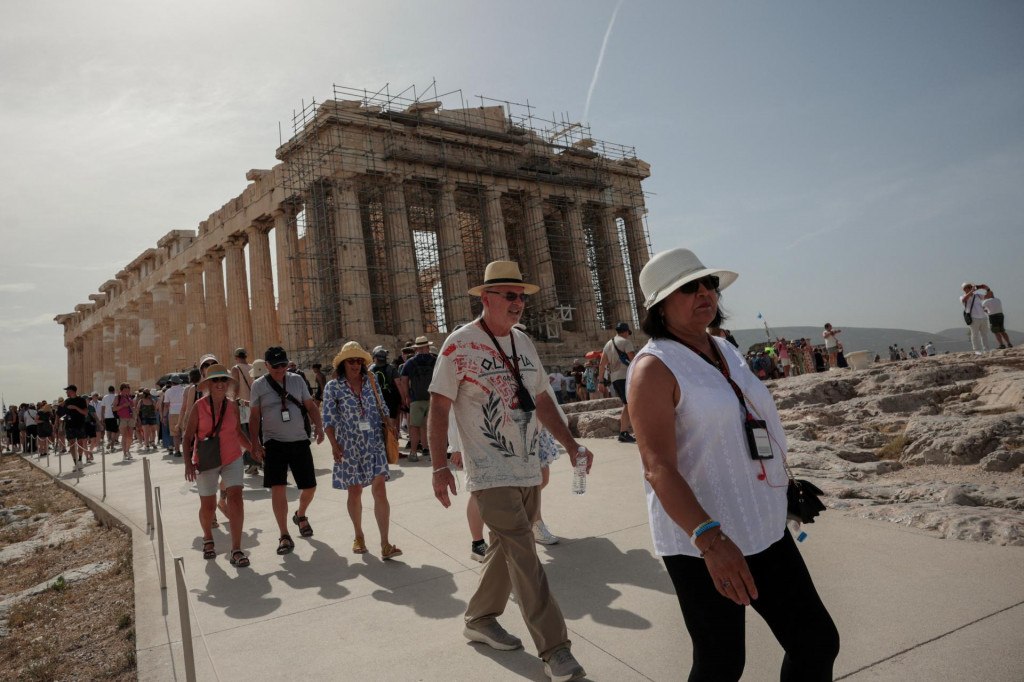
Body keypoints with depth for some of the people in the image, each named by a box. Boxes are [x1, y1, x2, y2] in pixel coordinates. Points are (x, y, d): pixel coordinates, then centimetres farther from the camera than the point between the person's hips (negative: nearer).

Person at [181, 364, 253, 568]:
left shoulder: (232, 406, -1)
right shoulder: (198, 407, -9)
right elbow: (187, 437, -6)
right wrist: (188, 462, -16)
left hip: (232, 459, 1)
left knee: (235, 498, -14)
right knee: (207, 506, 9)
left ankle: (236, 550, -10)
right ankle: (208, 539, 41)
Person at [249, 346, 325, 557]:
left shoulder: (297, 380, 5)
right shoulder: (259, 385, 0)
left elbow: (310, 406, 7)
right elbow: (254, 416, 3)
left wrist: (318, 426, -9)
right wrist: (255, 443, -5)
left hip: (300, 441, 2)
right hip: (274, 443, -2)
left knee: (309, 487, 6)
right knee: (278, 487, -11)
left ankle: (300, 515, 38)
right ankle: (284, 536, 2)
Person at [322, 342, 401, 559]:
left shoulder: (371, 381, 5)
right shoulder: (333, 387, -2)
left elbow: (382, 408, 11)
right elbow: (329, 419, -3)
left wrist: (390, 427, -5)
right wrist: (334, 444, -13)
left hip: (374, 443, 1)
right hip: (350, 446, -1)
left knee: (380, 490, -7)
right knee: (355, 492, 10)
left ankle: (385, 544, -5)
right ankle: (358, 536, 31)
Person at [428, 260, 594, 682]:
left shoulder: (524, 343, 10)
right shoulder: (460, 344, -10)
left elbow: (541, 400, 17)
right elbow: (439, 406, -10)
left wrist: (571, 444, 12)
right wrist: (439, 467, -13)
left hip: (527, 469, 7)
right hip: (490, 473, -7)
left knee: (507, 549, 15)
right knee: (524, 556, -9)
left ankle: (480, 620, 35)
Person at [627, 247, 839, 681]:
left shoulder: (726, 352, 9)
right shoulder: (654, 367, -16)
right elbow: (658, 467, -26)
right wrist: (709, 538, -36)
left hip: (763, 531, 8)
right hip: (700, 544, -7)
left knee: (817, 641, 13)